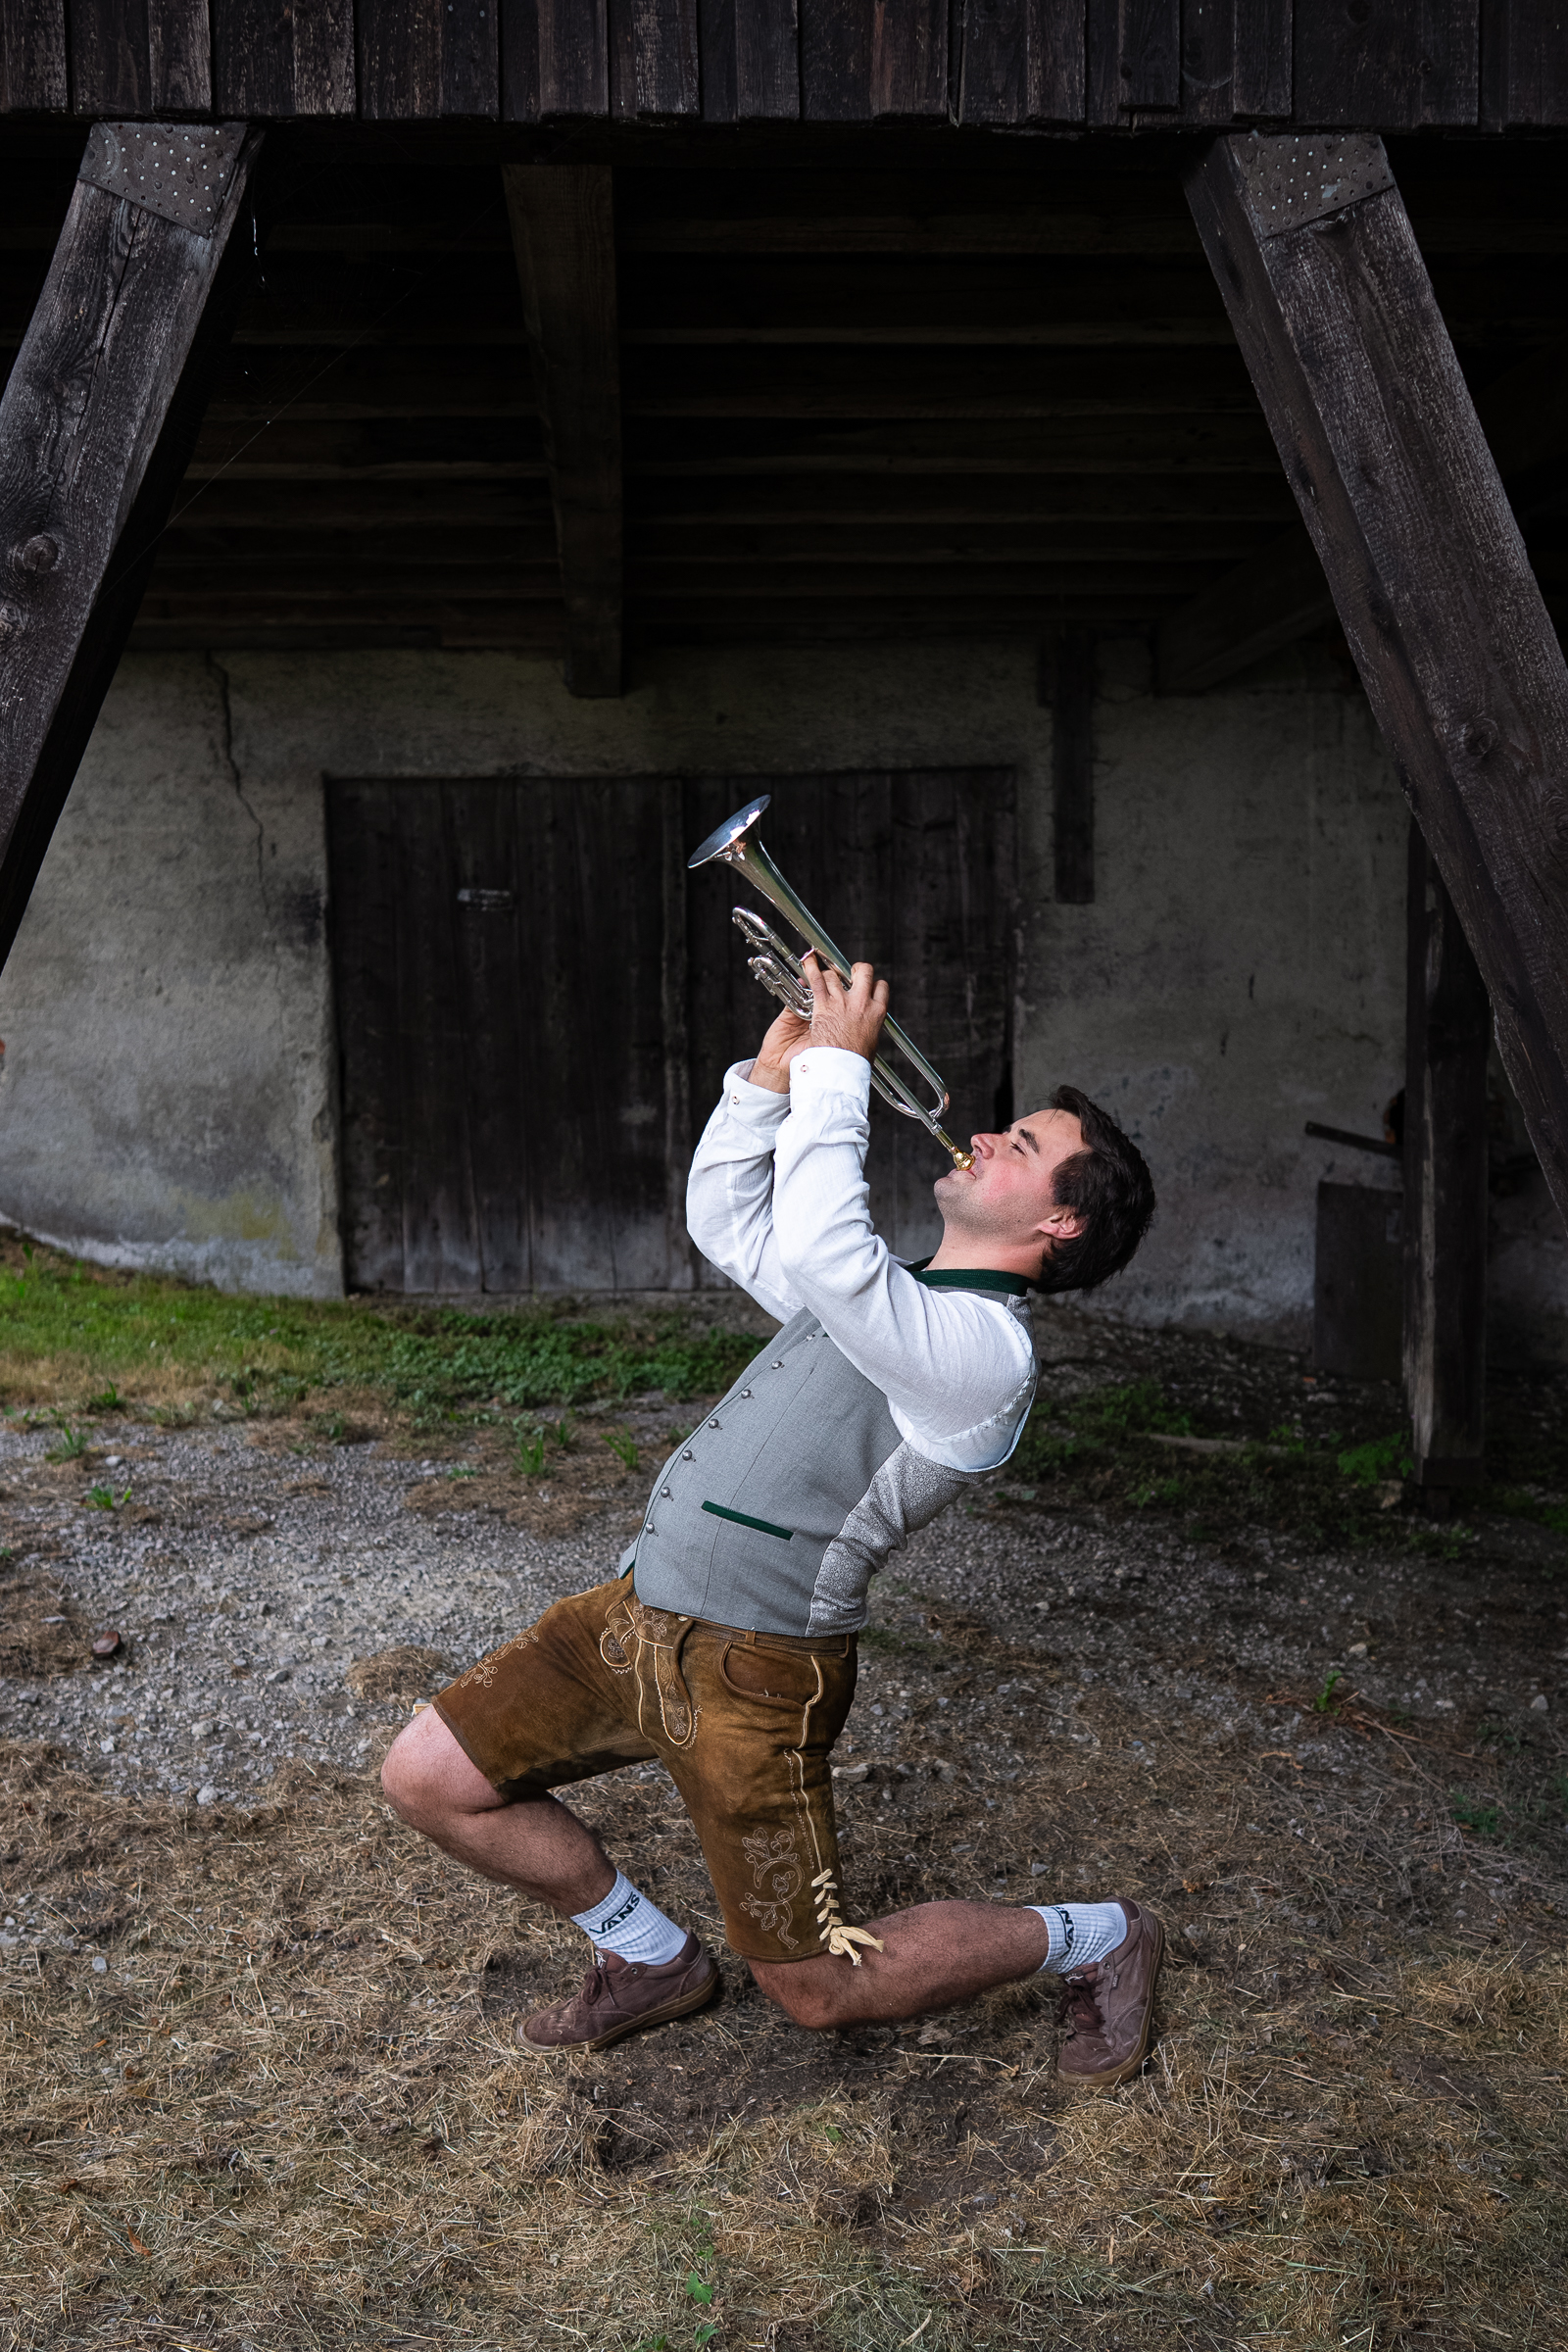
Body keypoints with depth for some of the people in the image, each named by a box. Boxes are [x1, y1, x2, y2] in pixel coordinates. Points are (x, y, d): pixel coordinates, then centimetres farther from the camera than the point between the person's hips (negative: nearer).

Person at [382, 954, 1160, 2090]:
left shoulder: (986, 1347, -18)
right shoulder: (899, 1298, 11)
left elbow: (817, 1248, -34)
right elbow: (727, 1220, 20)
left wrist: (838, 1066, -21)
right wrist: (777, 1071, 7)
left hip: (749, 1667, -8)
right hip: (638, 1609, 9)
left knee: (822, 1989, 3)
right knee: (428, 1776, 8)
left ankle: (1096, 1940, 25)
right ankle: (652, 1959, 27)